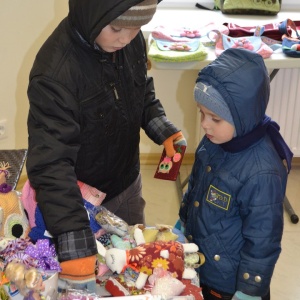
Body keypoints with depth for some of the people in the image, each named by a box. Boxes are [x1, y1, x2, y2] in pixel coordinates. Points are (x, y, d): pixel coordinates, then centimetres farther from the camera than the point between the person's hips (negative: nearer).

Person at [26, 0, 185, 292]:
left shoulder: (132, 40, -13)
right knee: (91, 285, 17)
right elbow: (51, 163, -36)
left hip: (128, 181, 6)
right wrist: (74, 242, -40)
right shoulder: (54, 72, -34)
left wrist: (161, 128, -9)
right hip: (82, 196, -5)